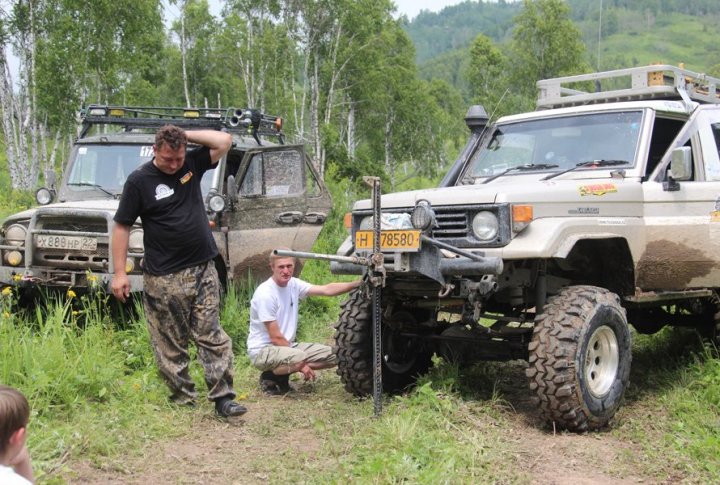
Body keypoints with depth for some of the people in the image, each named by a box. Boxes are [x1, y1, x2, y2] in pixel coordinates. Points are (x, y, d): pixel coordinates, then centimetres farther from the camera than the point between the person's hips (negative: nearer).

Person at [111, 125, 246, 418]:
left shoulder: (192, 164, 6)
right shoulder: (139, 181, -5)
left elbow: (224, 141, 3)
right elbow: (122, 226, -4)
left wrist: (185, 136, -2)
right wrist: (119, 273, -9)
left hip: (203, 270, 3)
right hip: (163, 278, -3)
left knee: (212, 337, 0)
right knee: (171, 344, 6)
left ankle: (222, 397, 2)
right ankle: (183, 400, 18)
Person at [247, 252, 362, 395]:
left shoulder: (293, 284, 1)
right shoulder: (265, 294, -20)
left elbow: (326, 290, -7)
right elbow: (276, 338, -19)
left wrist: (358, 283, -19)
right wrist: (302, 364, -17)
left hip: (287, 346, 8)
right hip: (262, 350, -8)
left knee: (332, 355, -2)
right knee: (298, 358, -37)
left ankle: (281, 374, 6)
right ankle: (270, 377, -7)